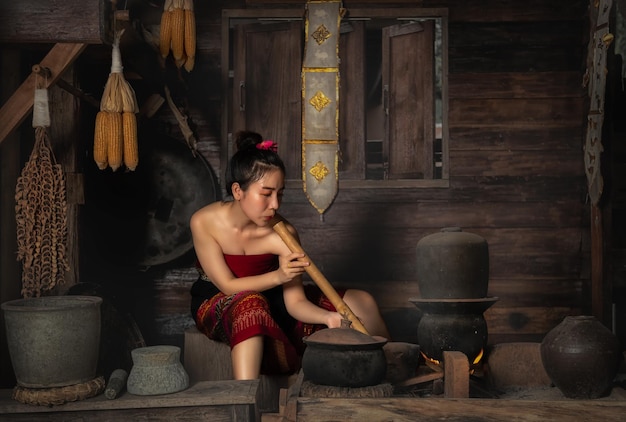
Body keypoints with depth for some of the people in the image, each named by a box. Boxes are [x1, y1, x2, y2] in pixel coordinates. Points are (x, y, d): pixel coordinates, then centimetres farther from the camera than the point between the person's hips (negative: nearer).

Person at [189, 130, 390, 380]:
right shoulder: (204, 222, -22)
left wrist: (328, 317, -39)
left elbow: (295, 301, -19)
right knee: (251, 303, -43)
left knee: (363, 303, -7)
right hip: (217, 305, -3)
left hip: (270, 301, 4)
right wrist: (277, 276, -36)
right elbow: (228, 286, -21)